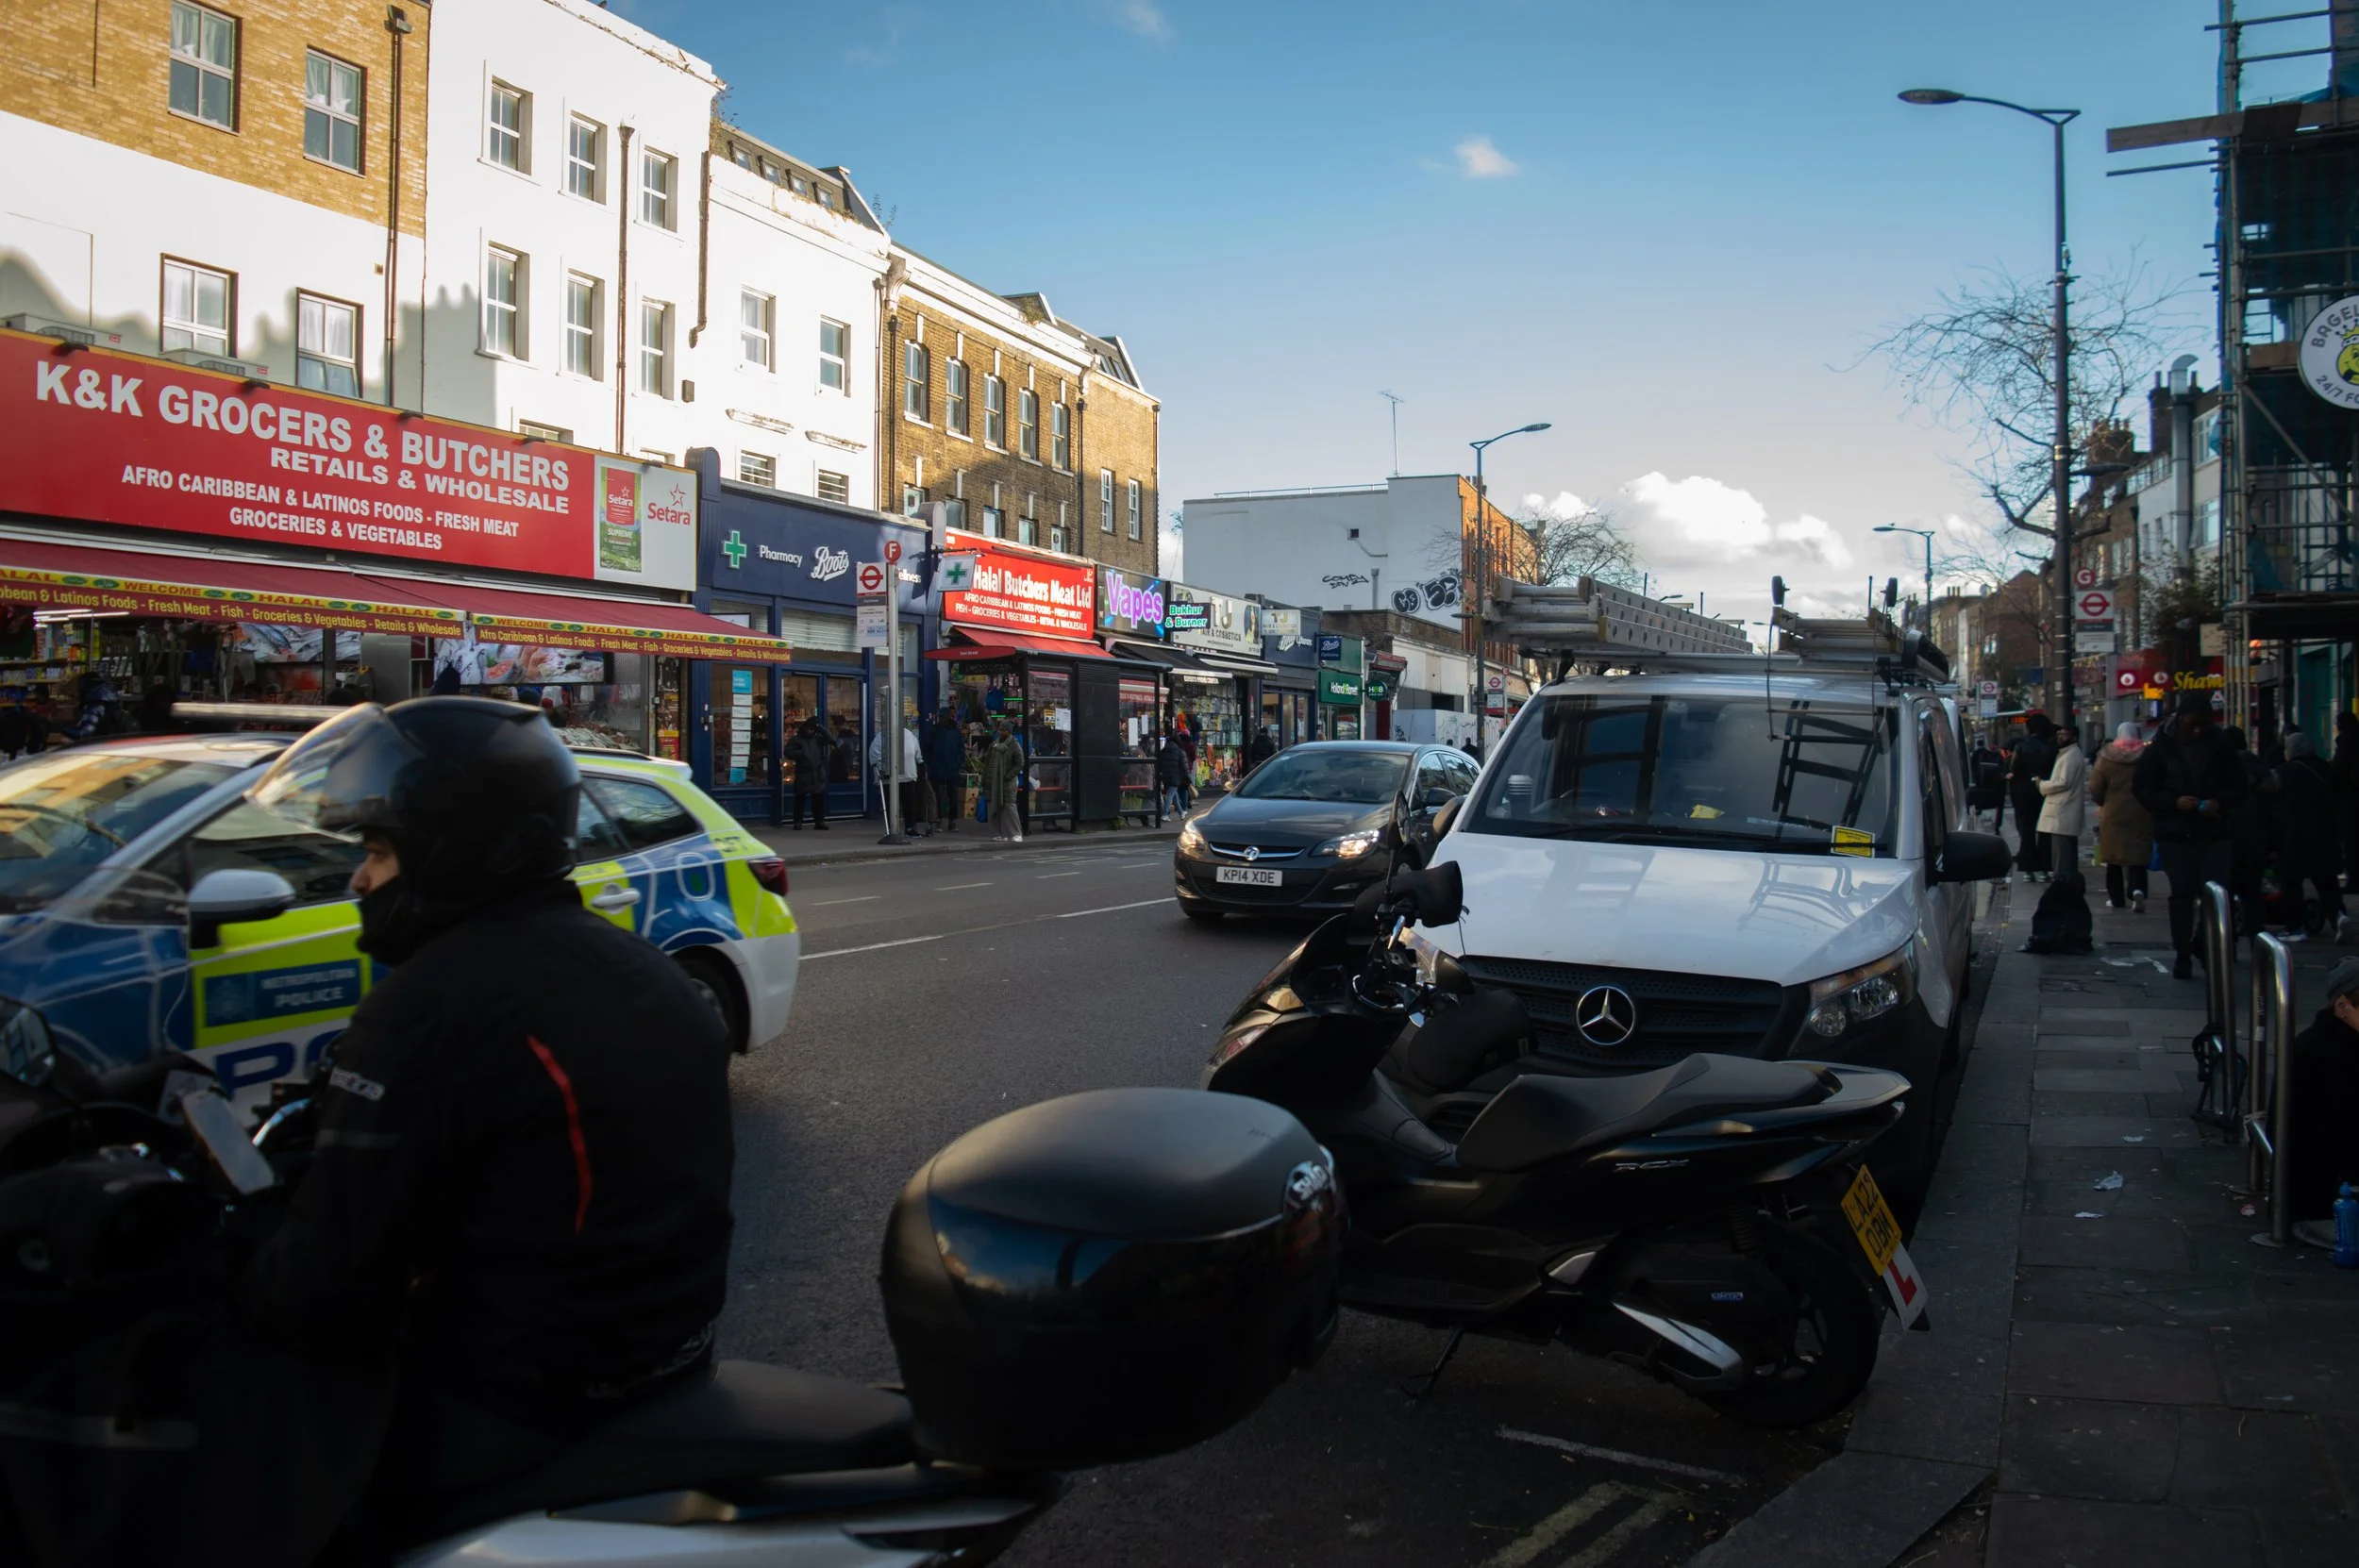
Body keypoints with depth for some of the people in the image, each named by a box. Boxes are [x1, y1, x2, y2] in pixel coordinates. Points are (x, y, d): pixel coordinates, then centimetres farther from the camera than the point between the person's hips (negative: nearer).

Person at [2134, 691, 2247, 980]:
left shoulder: (2219, 747, 4)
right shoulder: (2161, 747, 0)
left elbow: (2237, 784, 10)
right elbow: (2141, 787, -1)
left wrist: (2220, 802, -10)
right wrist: (2174, 802, -15)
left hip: (2213, 832, 1)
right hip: (2175, 833, -1)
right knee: (2181, 894, 3)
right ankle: (2183, 954, 11)